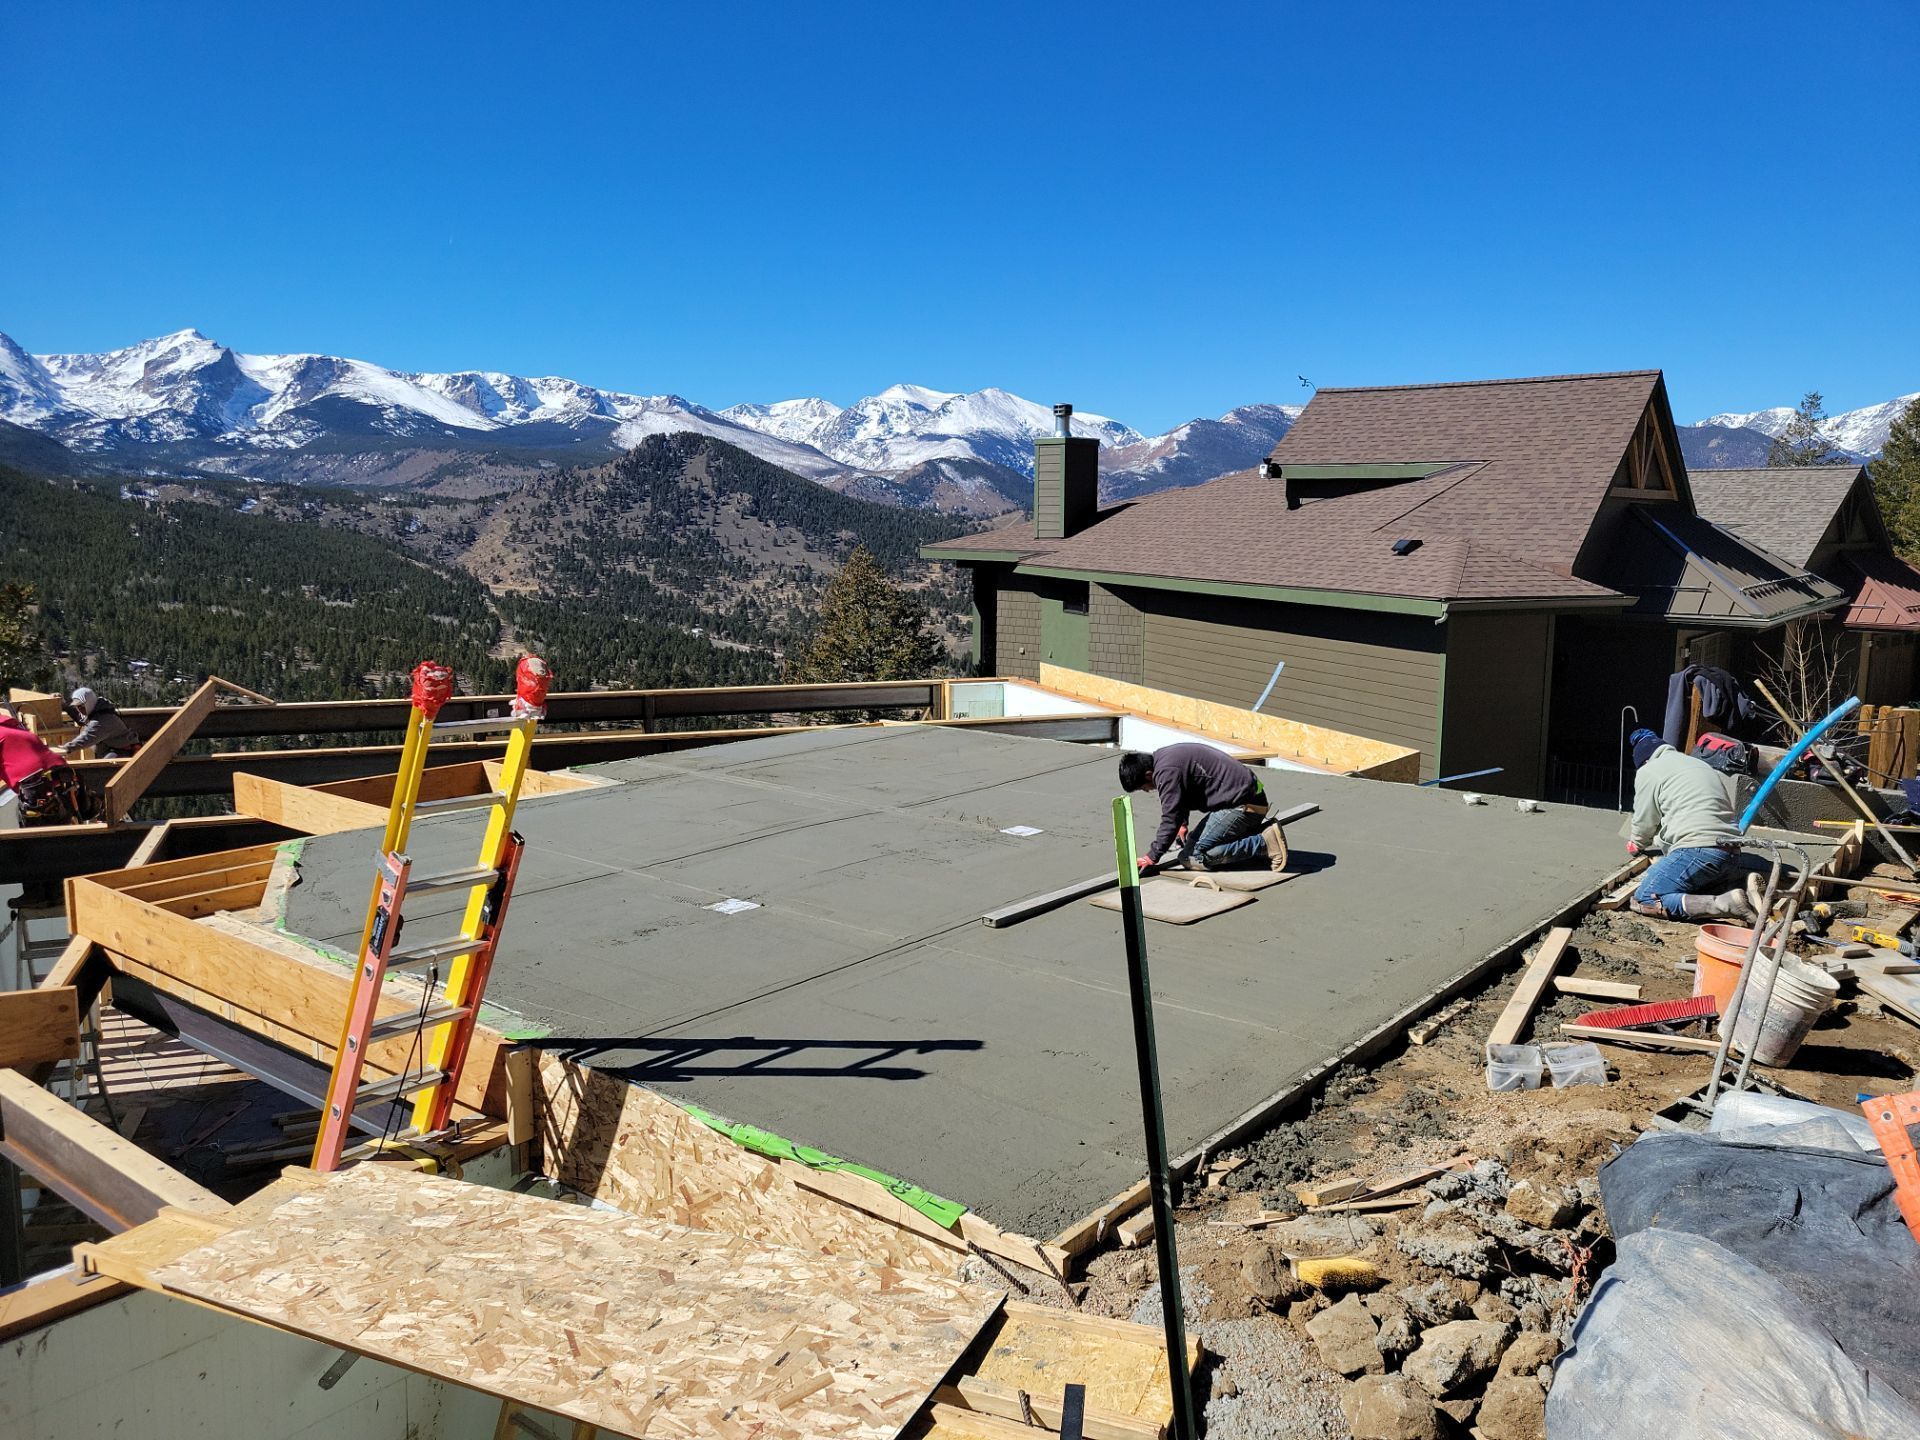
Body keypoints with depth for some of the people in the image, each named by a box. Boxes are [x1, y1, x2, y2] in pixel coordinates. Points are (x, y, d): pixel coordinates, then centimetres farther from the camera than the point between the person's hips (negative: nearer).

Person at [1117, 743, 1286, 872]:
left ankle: (1264, 843, -15)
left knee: (1197, 856, -14)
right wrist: (1183, 823, 30)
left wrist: (1152, 857, -12)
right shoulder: (1161, 756, 13)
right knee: (1192, 841, 16)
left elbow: (1170, 819, -19)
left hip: (1242, 804, -11)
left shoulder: (1167, 772, -19)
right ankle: (1259, 834, 11)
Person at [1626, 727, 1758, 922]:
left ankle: (1724, 904, -22)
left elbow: (1644, 822, 11)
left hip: (1696, 852, -8)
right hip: (1732, 853, 8)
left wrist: (1636, 845, 34)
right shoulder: (1701, 765, 29)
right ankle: (1743, 891, -1)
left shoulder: (1647, 771, 7)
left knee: (1644, 901, -7)